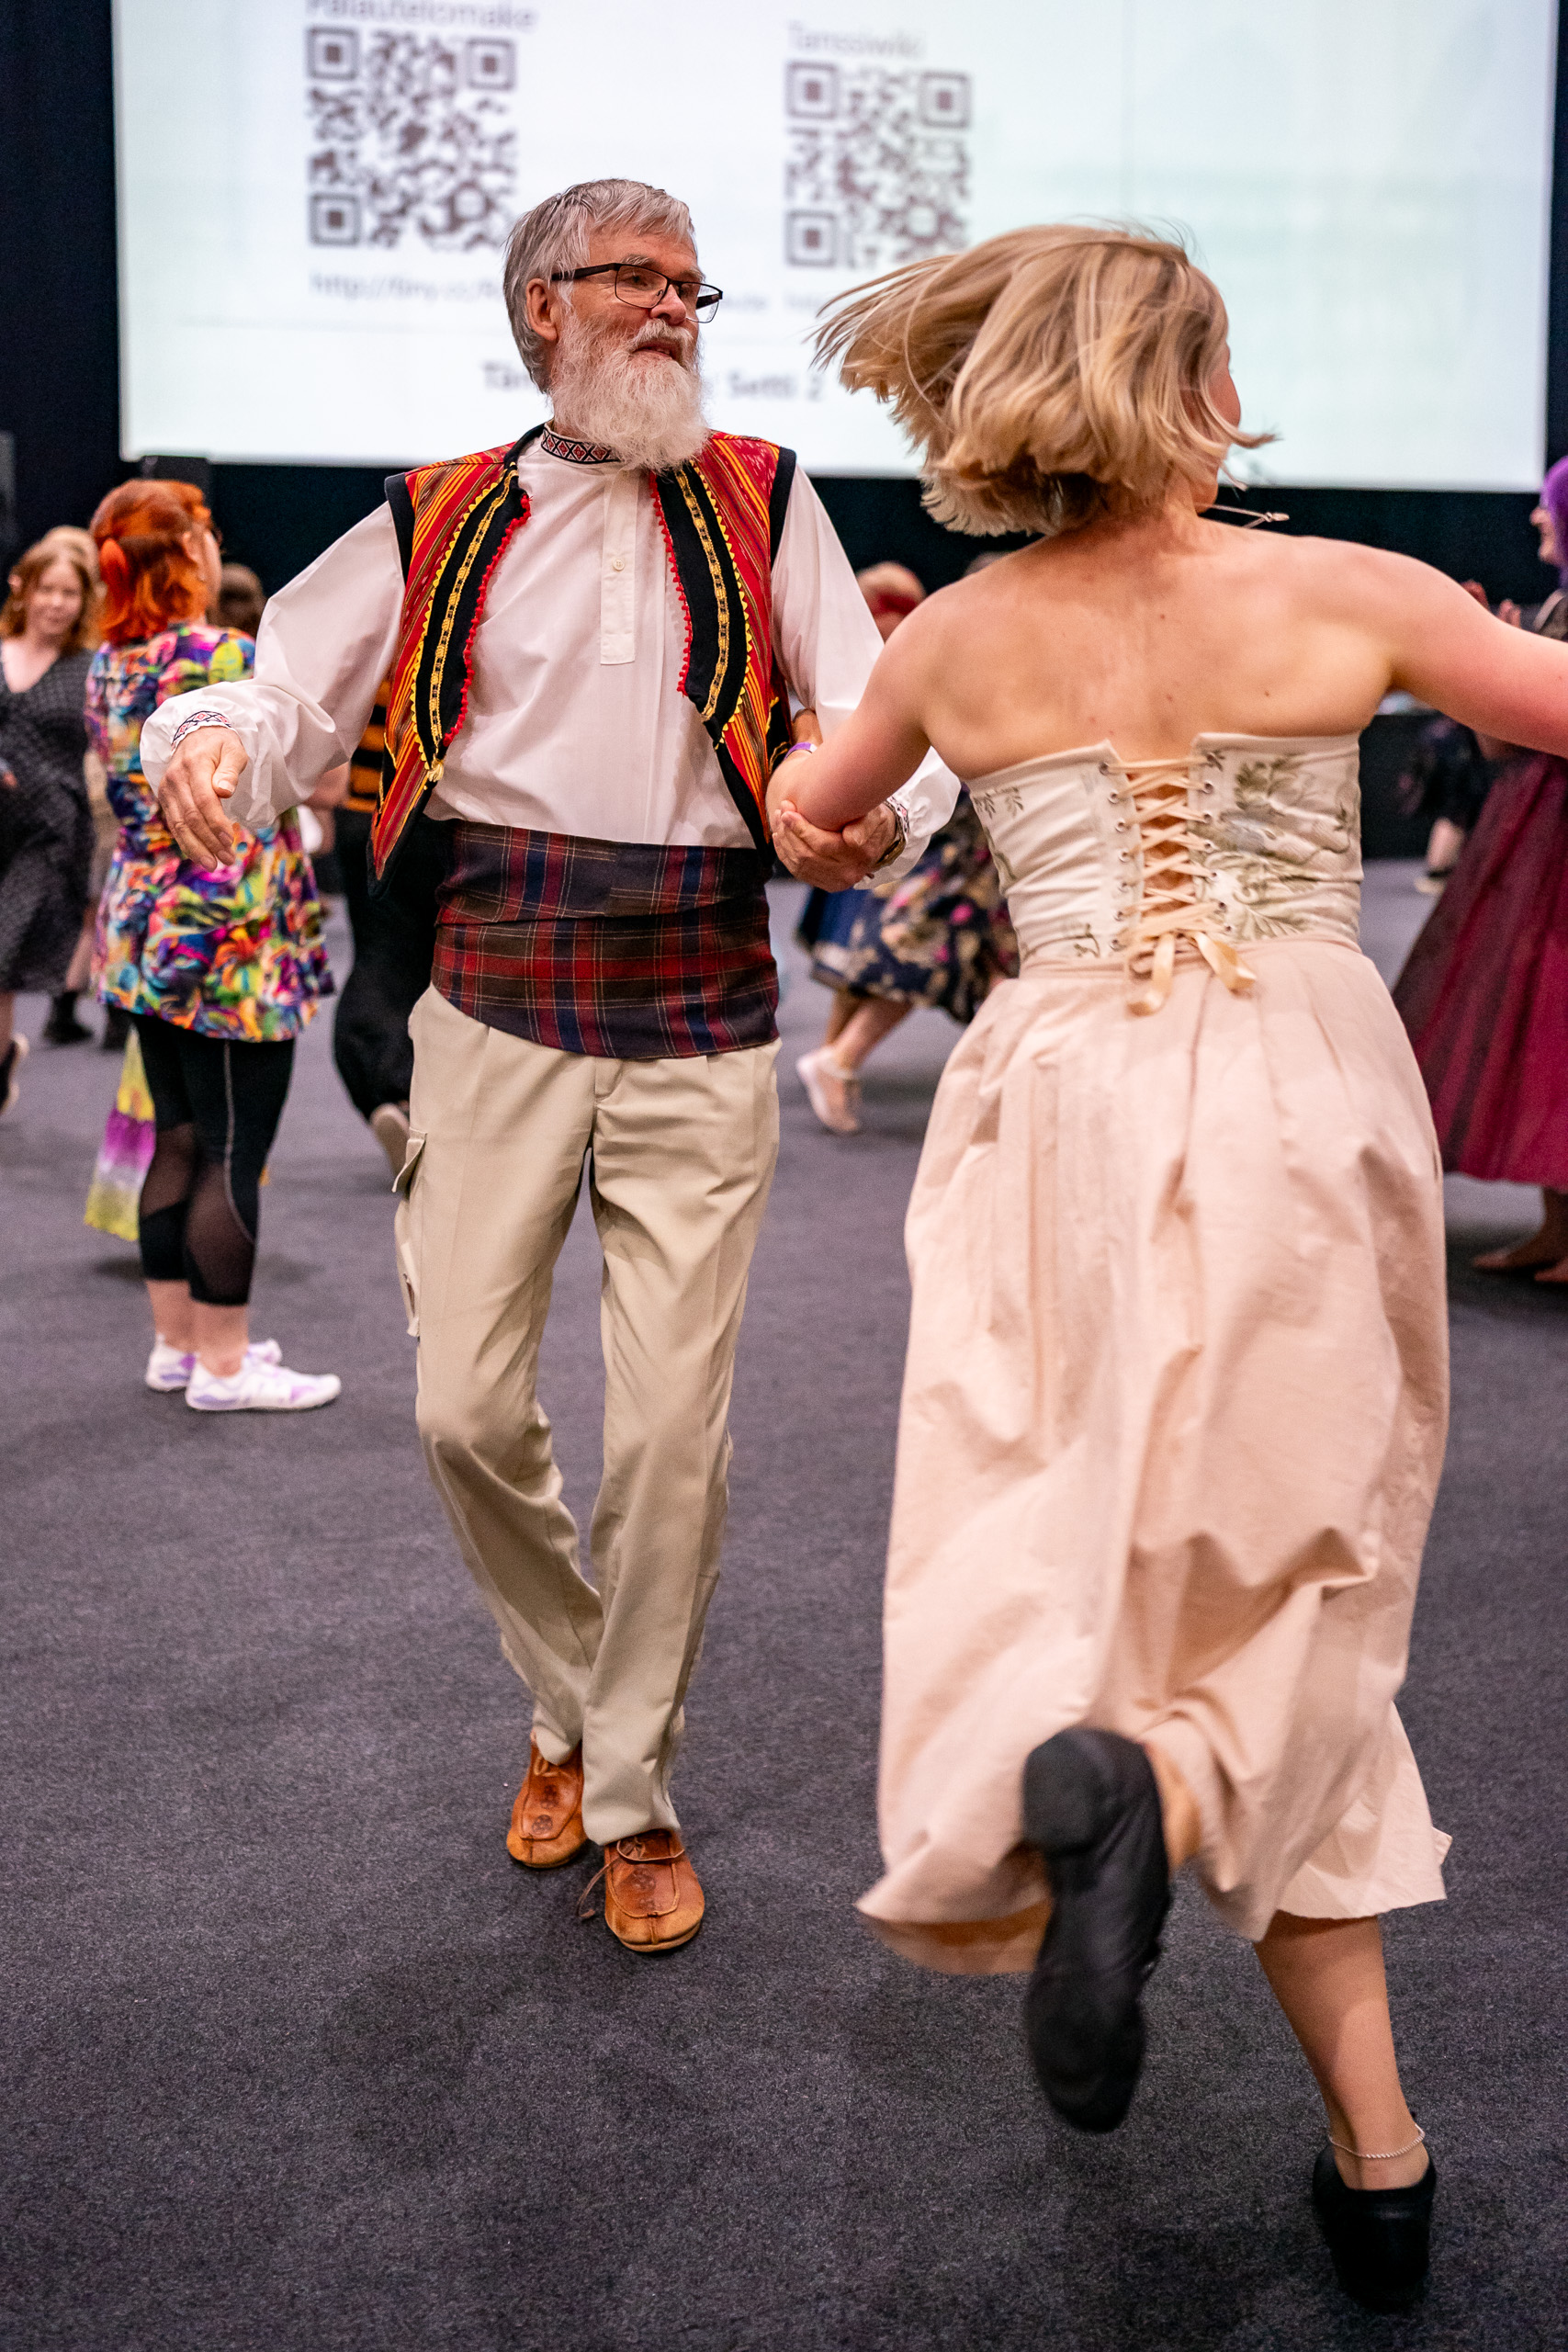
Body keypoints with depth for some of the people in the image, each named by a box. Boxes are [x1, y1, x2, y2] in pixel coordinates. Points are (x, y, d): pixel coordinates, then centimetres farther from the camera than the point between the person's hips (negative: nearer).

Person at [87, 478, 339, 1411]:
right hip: (228, 942, -8)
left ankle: (176, 1341, 24)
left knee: (180, 1140, 16)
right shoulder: (230, 662, -18)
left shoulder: (112, 667, 7)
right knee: (235, 1154, 0)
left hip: (145, 936, 8)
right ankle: (225, 1366, 7)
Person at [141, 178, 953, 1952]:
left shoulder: (761, 505, 10)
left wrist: (872, 813, -19)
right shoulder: (441, 524, 9)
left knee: (671, 1430, -2)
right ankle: (569, 1704, 28)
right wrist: (208, 742, -19)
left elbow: (875, 728, 5)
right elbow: (292, 688, 5)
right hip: (499, 1005, 1)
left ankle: (633, 1795, 18)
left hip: (699, 1019, 0)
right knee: (468, 1406, -1)